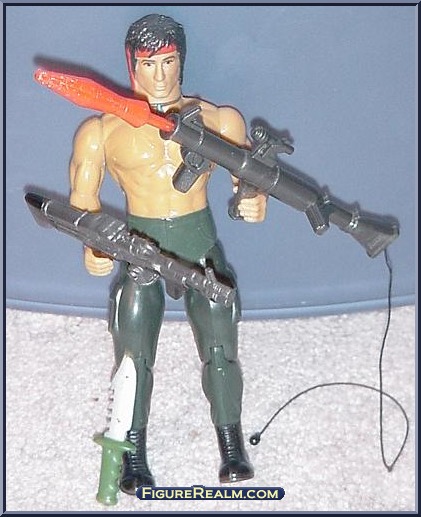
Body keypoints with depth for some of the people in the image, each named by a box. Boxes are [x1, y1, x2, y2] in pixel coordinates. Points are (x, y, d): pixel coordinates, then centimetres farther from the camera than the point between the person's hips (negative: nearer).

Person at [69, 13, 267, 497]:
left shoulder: (216, 119, 2)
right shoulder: (104, 128, -1)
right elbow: (83, 197, 0)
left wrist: (254, 202, -20)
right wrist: (92, 246, -16)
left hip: (201, 244, 1)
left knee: (220, 346, 1)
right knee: (134, 355, 1)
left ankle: (231, 447, 15)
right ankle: (133, 454, 15)